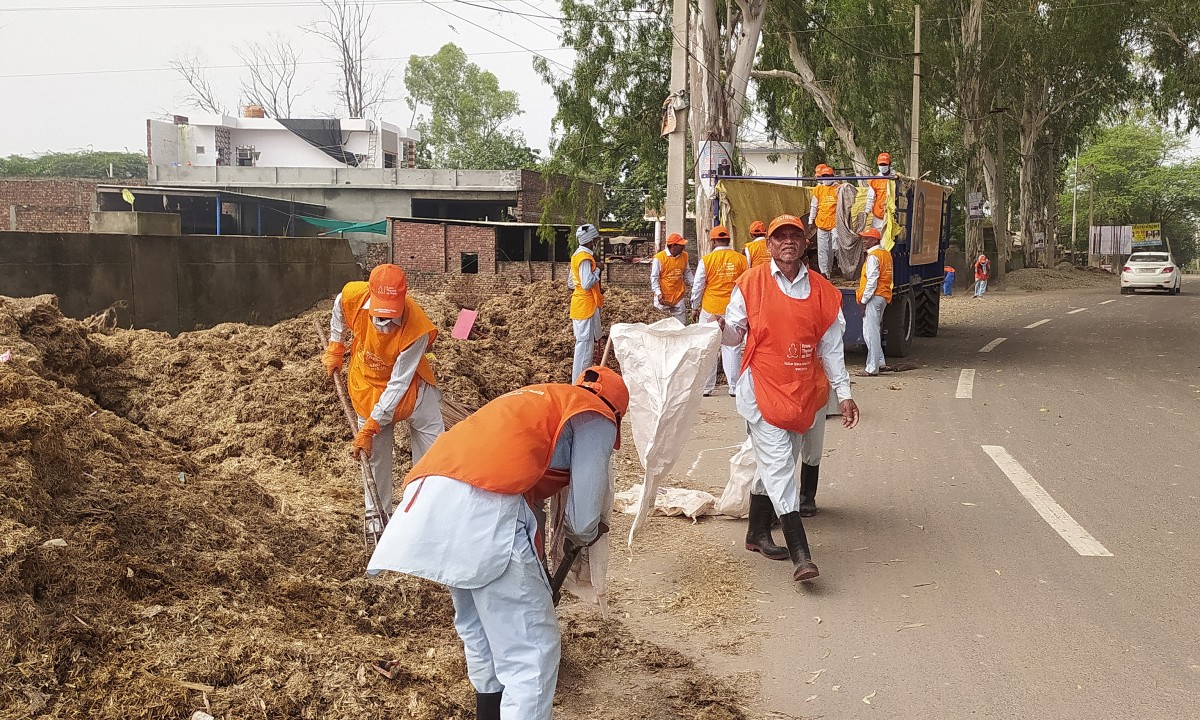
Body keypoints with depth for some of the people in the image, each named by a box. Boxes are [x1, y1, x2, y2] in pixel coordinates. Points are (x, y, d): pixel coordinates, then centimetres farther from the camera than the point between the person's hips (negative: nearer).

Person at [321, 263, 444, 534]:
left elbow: (398, 384, -32)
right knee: (374, 451, 6)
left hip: (410, 386, -2)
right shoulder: (352, 297, -28)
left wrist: (371, 427, -31)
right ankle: (376, 513, 22)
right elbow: (339, 310, 2)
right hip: (368, 384, 2)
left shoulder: (416, 327, -37)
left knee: (433, 440, 1)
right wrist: (335, 349, 7)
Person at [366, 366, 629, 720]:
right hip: (484, 506, -8)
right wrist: (585, 535, 33)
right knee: (532, 651, -1)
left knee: (478, 629, 27)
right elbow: (583, 517, 9)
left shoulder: (536, 400, 37)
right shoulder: (596, 417, 15)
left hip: (427, 495, 9)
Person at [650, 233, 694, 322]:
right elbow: (654, 278, -9)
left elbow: (687, 274, 15)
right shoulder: (659, 258, -12)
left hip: (679, 298, 4)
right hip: (664, 298, -4)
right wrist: (658, 293, -19)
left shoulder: (684, 256, 4)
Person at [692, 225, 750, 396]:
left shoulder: (706, 260, -7)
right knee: (732, 348, 6)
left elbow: (697, 287, -1)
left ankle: (707, 387, 12)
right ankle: (734, 387, 7)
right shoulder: (741, 259, 0)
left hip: (710, 310, -2)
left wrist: (695, 307, 13)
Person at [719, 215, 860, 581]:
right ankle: (800, 554, -13)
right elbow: (735, 333, 2)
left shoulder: (822, 290, 7)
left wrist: (844, 393, 7)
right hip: (764, 388, -4)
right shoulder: (751, 283, 0)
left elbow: (830, 347, 10)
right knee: (778, 463, -11)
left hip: (808, 390, 4)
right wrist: (722, 330, -22)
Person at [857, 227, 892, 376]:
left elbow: (872, 281, -19)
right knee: (875, 331, 19)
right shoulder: (886, 254, 16)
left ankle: (872, 368, -7)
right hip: (884, 296, 10)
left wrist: (864, 300, -16)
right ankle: (879, 362, 24)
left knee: (870, 332, -7)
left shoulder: (873, 256, -13)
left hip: (874, 297, -10)